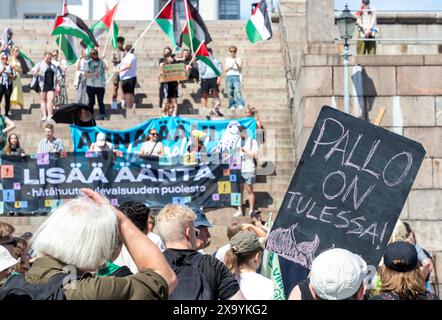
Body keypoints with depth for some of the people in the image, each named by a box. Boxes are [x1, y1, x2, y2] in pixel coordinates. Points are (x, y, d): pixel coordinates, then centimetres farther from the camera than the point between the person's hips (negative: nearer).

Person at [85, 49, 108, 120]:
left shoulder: (102, 62, 4)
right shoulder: (89, 63, 7)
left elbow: (107, 68, -11)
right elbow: (86, 74, 6)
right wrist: (93, 74, -12)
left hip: (100, 85, -2)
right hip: (90, 85, 2)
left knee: (100, 101, -3)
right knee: (91, 101, 8)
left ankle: (103, 115, -1)